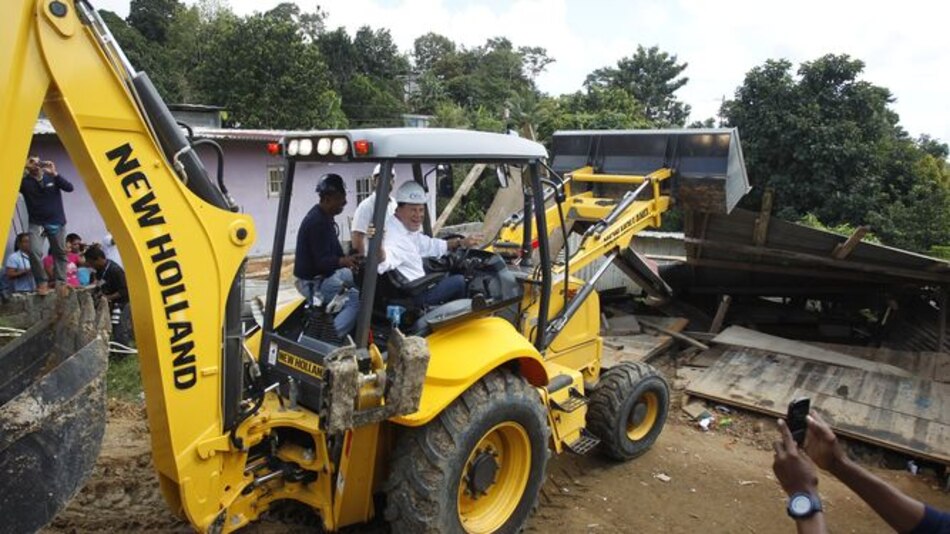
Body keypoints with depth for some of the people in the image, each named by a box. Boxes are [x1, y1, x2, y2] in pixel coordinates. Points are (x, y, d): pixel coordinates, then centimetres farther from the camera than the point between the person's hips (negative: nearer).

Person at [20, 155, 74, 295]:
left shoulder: (52, 177, 0)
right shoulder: (25, 181, -1)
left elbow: (69, 188, -12)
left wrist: (54, 174, -22)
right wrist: (22, 174, -21)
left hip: (56, 222, 1)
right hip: (36, 223, -1)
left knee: (60, 253, 7)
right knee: (34, 252, -19)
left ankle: (61, 282, 16)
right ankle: (42, 282, -6)